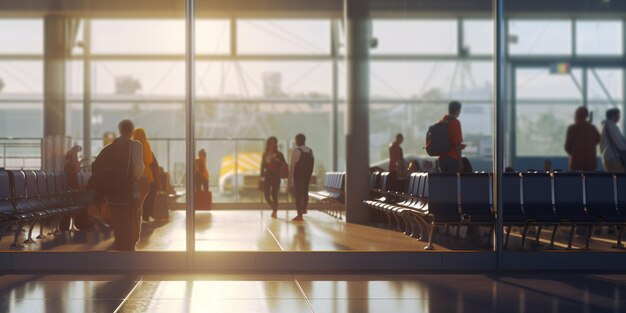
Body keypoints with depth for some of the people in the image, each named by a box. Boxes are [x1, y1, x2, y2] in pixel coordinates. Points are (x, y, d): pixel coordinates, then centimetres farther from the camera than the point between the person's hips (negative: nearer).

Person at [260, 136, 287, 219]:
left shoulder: (279, 155, 0)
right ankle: (274, 209, 22)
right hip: (267, 176, 3)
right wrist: (262, 176, 3)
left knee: (274, 194, -7)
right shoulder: (265, 155, 7)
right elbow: (262, 166, 10)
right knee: (266, 195, -1)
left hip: (276, 177, -3)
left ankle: (274, 211, 5)